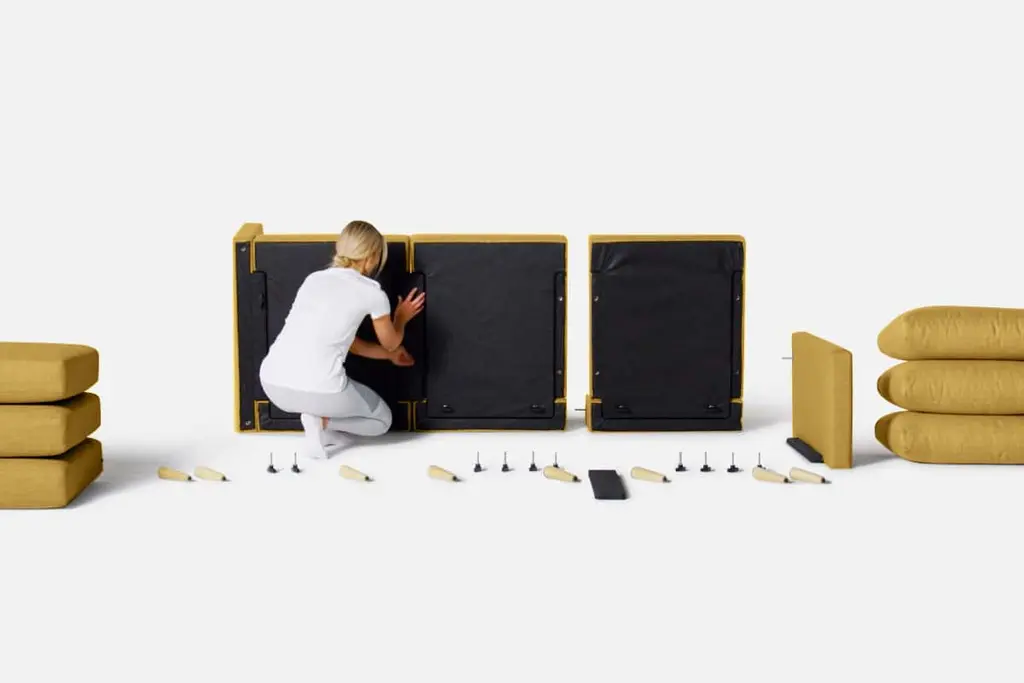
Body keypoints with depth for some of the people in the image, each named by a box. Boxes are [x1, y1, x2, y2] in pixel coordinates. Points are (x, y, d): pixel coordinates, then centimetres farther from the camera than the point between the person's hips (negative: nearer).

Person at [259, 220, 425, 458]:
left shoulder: (314, 279, 19)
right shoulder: (371, 291, 2)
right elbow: (390, 342, 21)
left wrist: (390, 355, 44)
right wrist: (400, 318, 43)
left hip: (272, 384, 6)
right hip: (316, 390, -5)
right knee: (382, 420, 24)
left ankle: (324, 428, 14)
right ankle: (322, 420, -1)